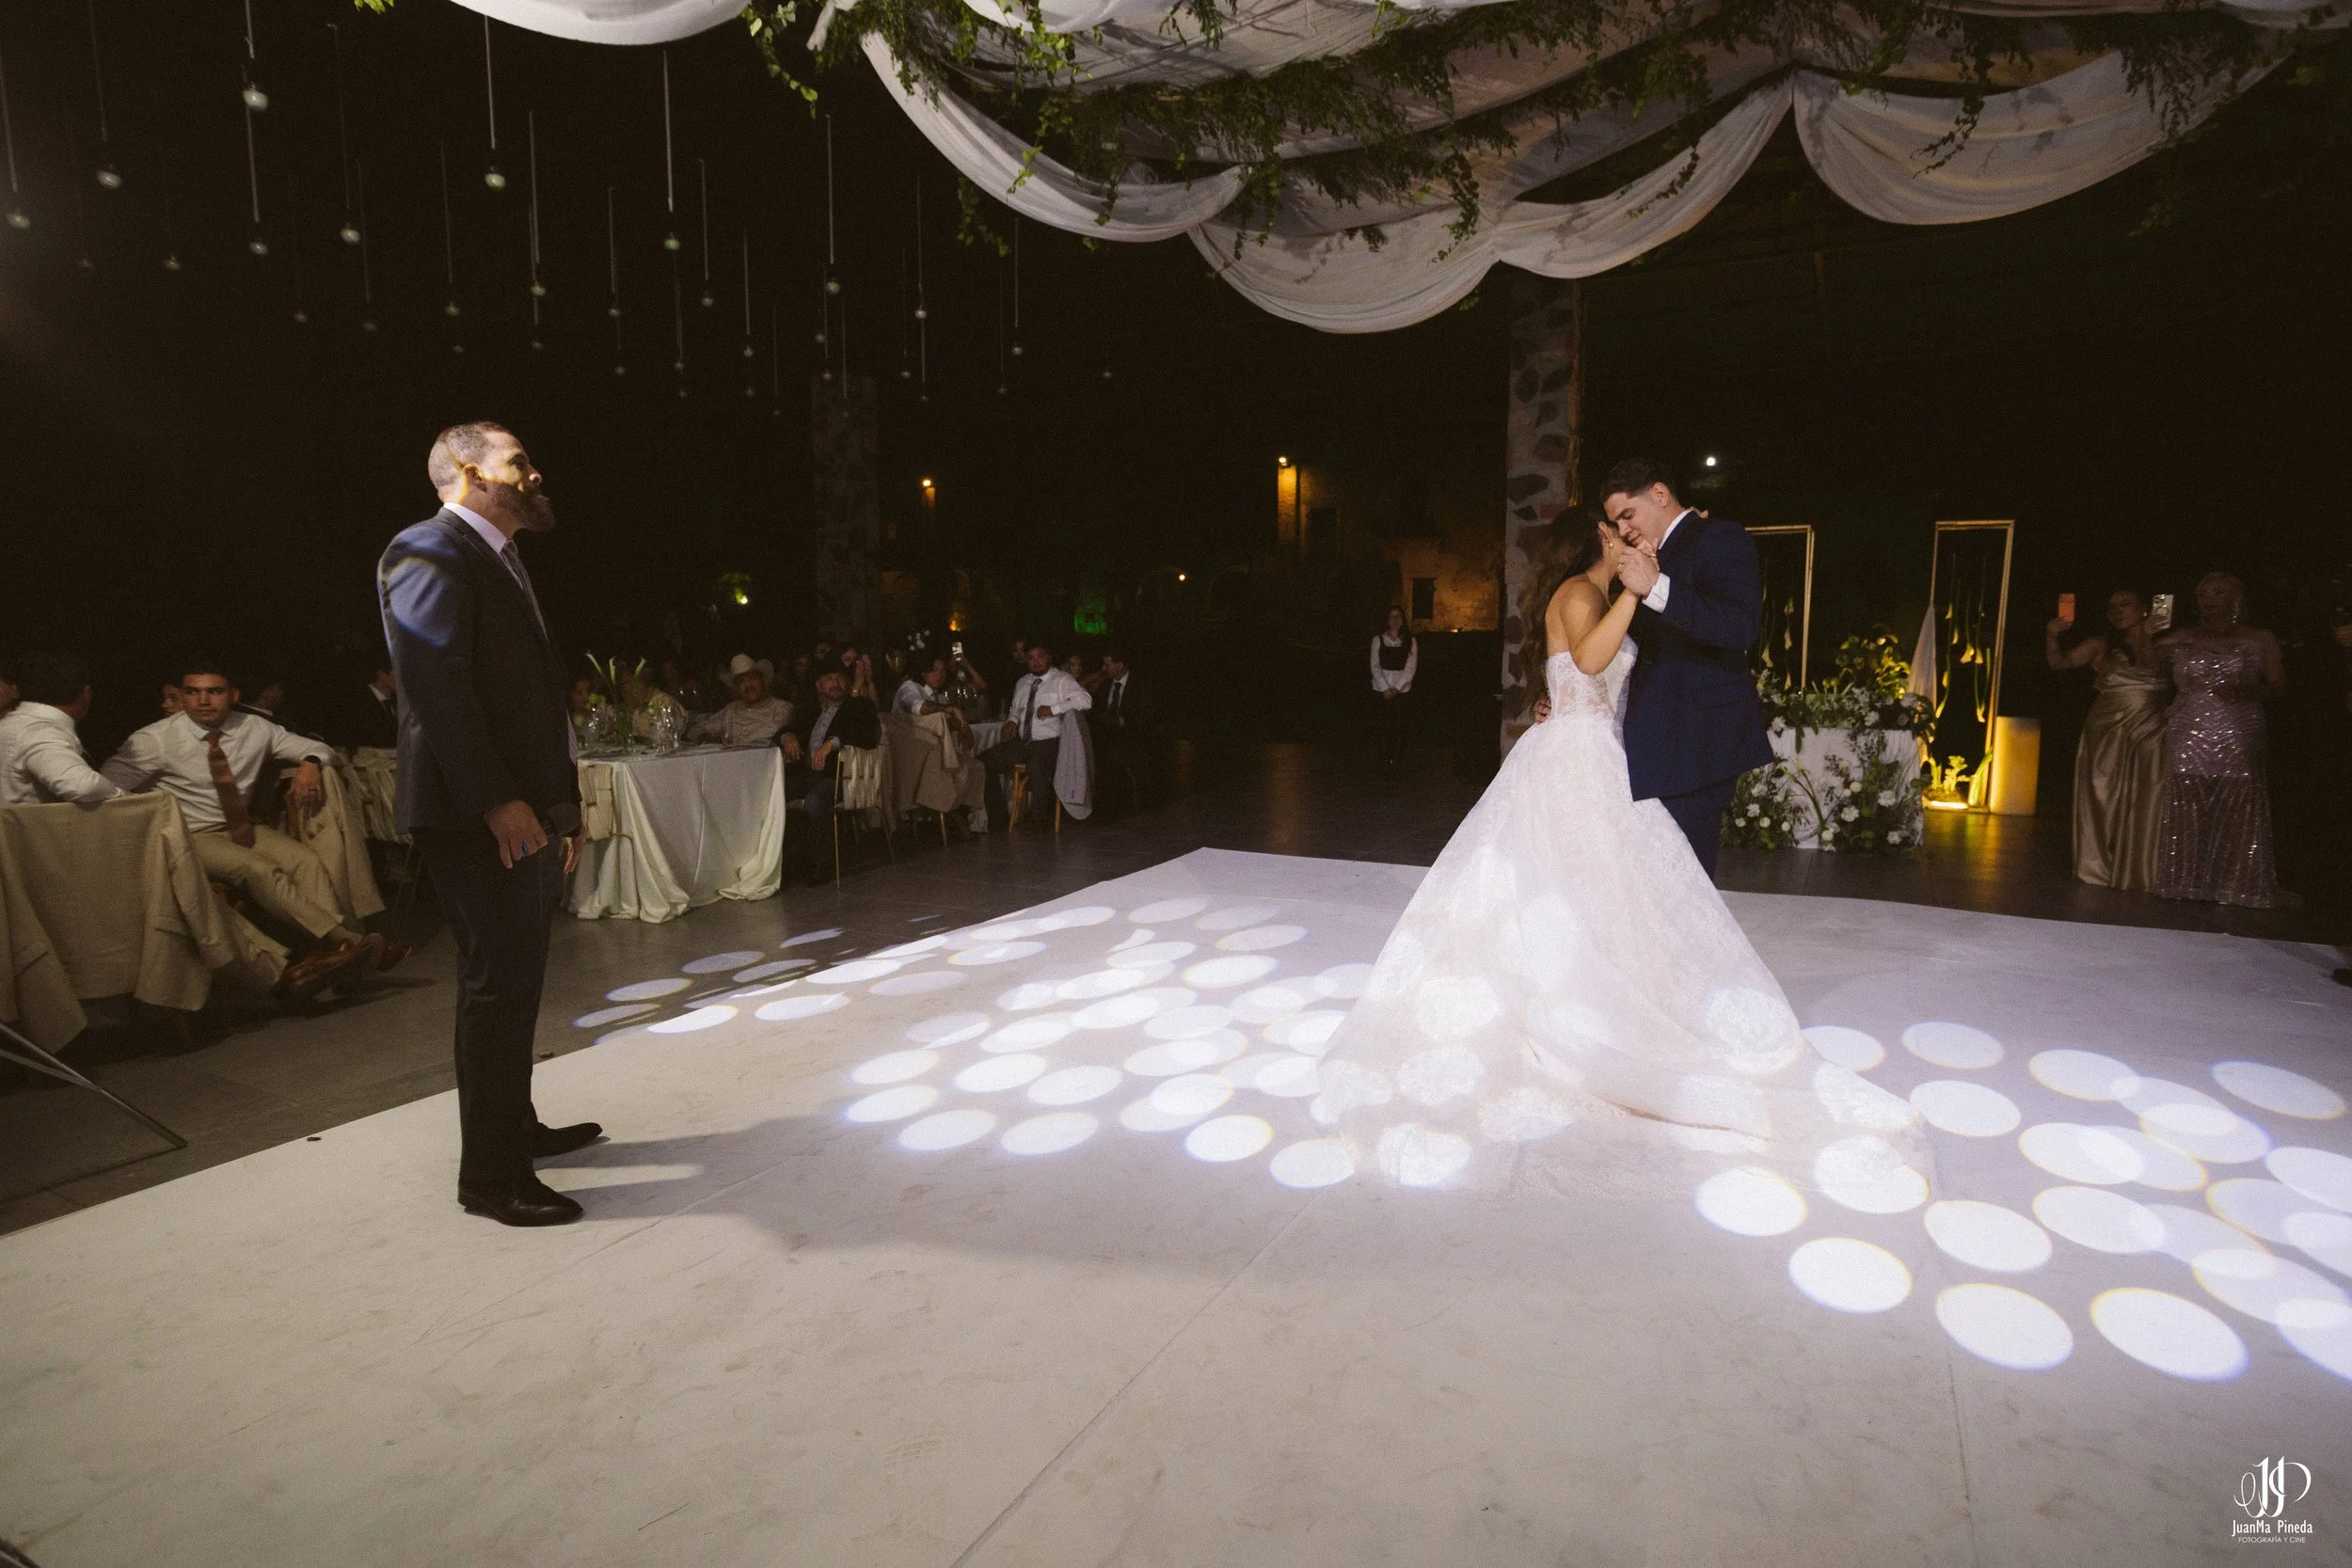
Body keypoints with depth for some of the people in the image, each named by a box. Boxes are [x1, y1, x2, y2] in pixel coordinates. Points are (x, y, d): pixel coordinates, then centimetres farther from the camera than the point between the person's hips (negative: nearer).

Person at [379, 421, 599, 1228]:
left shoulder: (497, 558, 21)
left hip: (522, 810, 10)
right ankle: (490, 1172, 5)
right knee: (499, 982, -5)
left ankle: (513, 1126, 31)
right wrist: (496, 800, -23)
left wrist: (558, 806, 17)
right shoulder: (429, 552, -9)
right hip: (479, 815, -10)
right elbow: (435, 685, -19)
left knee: (514, 977, 17)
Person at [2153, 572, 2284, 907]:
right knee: (2187, 814, -1)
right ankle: (2187, 882, 6)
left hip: (2238, 742, -1)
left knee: (2237, 813, -4)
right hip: (2189, 740, 1)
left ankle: (2234, 886, 3)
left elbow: (2278, 688, 5)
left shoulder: (2259, 640, 8)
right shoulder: (2181, 639, 11)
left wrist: (2244, 691, -10)